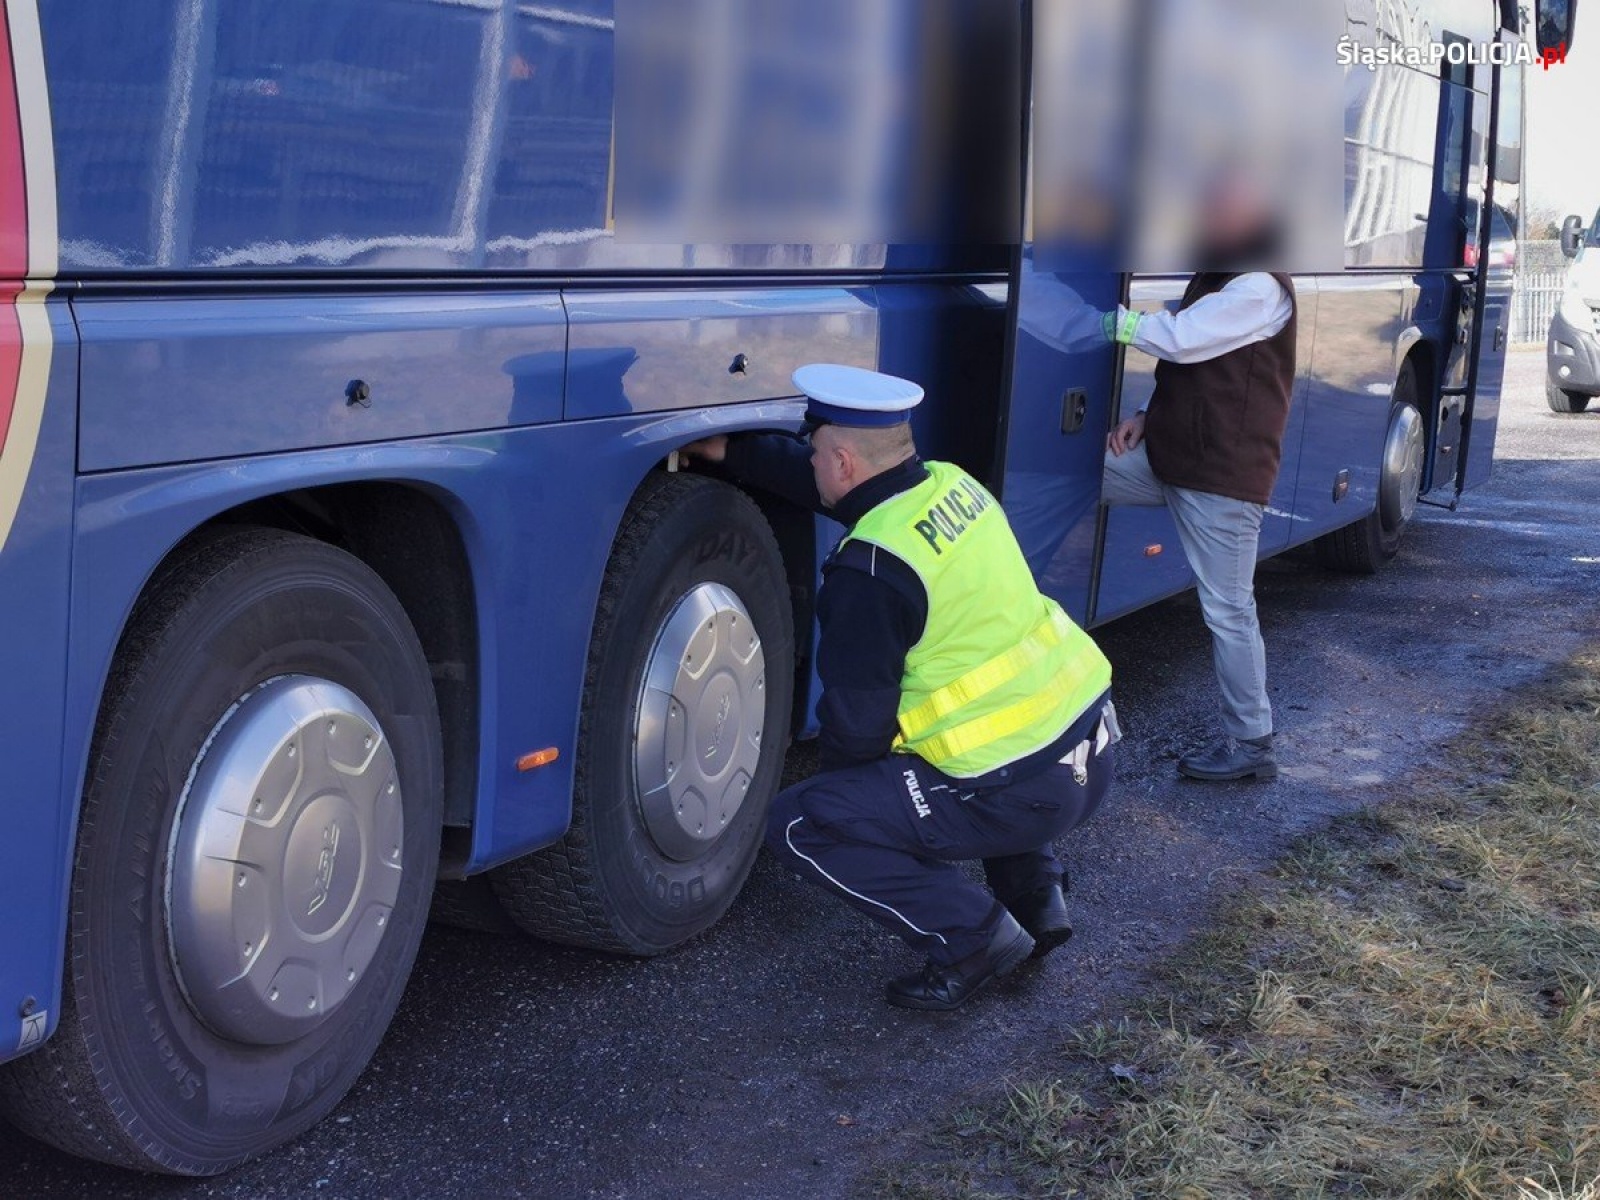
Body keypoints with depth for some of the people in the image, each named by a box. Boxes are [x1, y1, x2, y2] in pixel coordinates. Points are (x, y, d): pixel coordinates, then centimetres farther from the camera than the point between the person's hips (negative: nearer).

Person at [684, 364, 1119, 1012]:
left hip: (1022, 790, -8)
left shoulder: (869, 572, -19)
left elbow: (857, 722, -13)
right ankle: (1035, 900, 27)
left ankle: (972, 939, -2)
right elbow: (853, 489, 25)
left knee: (801, 825, -1)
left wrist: (829, 771, 9)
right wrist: (735, 454, 27)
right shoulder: (952, 484, 6)